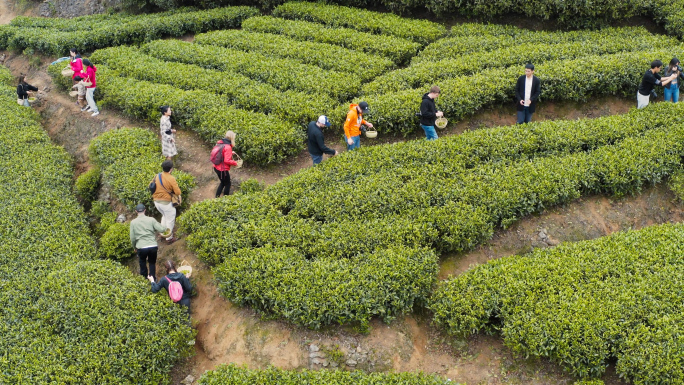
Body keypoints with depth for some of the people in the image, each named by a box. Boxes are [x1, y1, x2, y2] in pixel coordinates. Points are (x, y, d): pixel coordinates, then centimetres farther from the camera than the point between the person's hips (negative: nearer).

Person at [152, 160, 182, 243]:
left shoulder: (157, 176, -1)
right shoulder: (171, 179, -19)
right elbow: (177, 192, -19)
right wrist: (179, 198, 1)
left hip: (156, 201, 6)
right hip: (166, 202, -6)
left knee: (164, 216, 30)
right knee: (170, 219, 12)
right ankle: (169, 238, 20)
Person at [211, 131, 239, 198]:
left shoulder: (220, 143, 2)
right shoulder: (228, 147, -22)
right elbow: (227, 160, -25)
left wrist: (230, 153, 13)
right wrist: (235, 163, -11)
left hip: (216, 167, 8)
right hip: (223, 170, -8)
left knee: (222, 182, 26)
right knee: (227, 184, 12)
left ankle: (217, 197, 30)